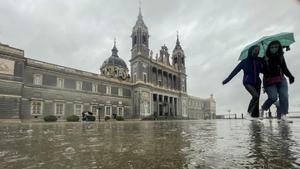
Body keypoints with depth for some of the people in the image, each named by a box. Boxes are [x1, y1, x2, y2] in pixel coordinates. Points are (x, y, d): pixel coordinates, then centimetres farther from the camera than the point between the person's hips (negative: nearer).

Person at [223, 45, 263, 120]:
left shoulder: (259, 60, 6)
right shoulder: (244, 62, -3)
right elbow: (235, 71, -3)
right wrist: (226, 80, -4)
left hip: (257, 82, 4)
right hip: (248, 82, -4)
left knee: (256, 98, 1)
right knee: (255, 96, -23)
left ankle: (255, 116, 7)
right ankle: (249, 113, -13)